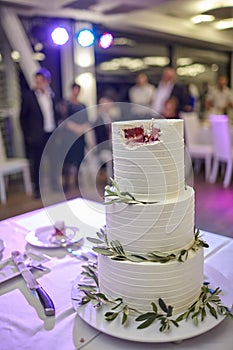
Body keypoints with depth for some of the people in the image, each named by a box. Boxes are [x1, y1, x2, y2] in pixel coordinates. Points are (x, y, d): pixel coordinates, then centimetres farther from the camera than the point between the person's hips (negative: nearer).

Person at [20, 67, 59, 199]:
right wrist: (27, 136, -5)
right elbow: (23, 117, -2)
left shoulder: (51, 95, 7)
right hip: (37, 137, -4)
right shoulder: (28, 96, -5)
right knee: (37, 164, 4)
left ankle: (56, 185, 28)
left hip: (52, 134, 4)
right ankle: (38, 189, 18)